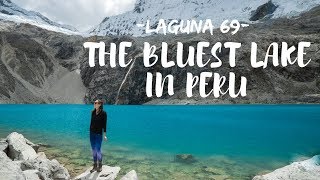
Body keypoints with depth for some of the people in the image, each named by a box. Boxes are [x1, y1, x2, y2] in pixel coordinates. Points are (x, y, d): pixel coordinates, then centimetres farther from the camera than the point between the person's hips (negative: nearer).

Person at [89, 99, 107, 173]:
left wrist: (104, 135, -11)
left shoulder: (103, 113, -11)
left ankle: (100, 166, 19)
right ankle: (95, 166, 23)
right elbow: (91, 122, 10)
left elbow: (104, 124, -10)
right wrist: (90, 131, 10)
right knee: (93, 150, 11)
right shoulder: (93, 112, 5)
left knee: (98, 150, 0)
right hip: (92, 133, 5)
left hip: (99, 133, -5)